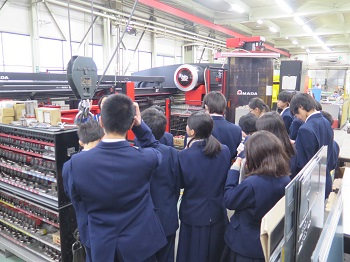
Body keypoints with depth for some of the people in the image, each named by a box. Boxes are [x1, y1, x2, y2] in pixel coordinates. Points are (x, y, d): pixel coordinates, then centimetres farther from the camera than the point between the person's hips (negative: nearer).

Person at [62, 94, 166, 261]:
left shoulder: (76, 164, -22)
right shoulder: (145, 158, -24)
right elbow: (154, 147, 3)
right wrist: (139, 125, -7)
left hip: (102, 246, 1)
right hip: (140, 243, -1)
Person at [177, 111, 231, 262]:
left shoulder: (185, 155, -22)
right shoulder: (224, 151, -9)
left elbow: (181, 183, -8)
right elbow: (227, 179, 4)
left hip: (194, 215, -3)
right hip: (217, 213, 4)